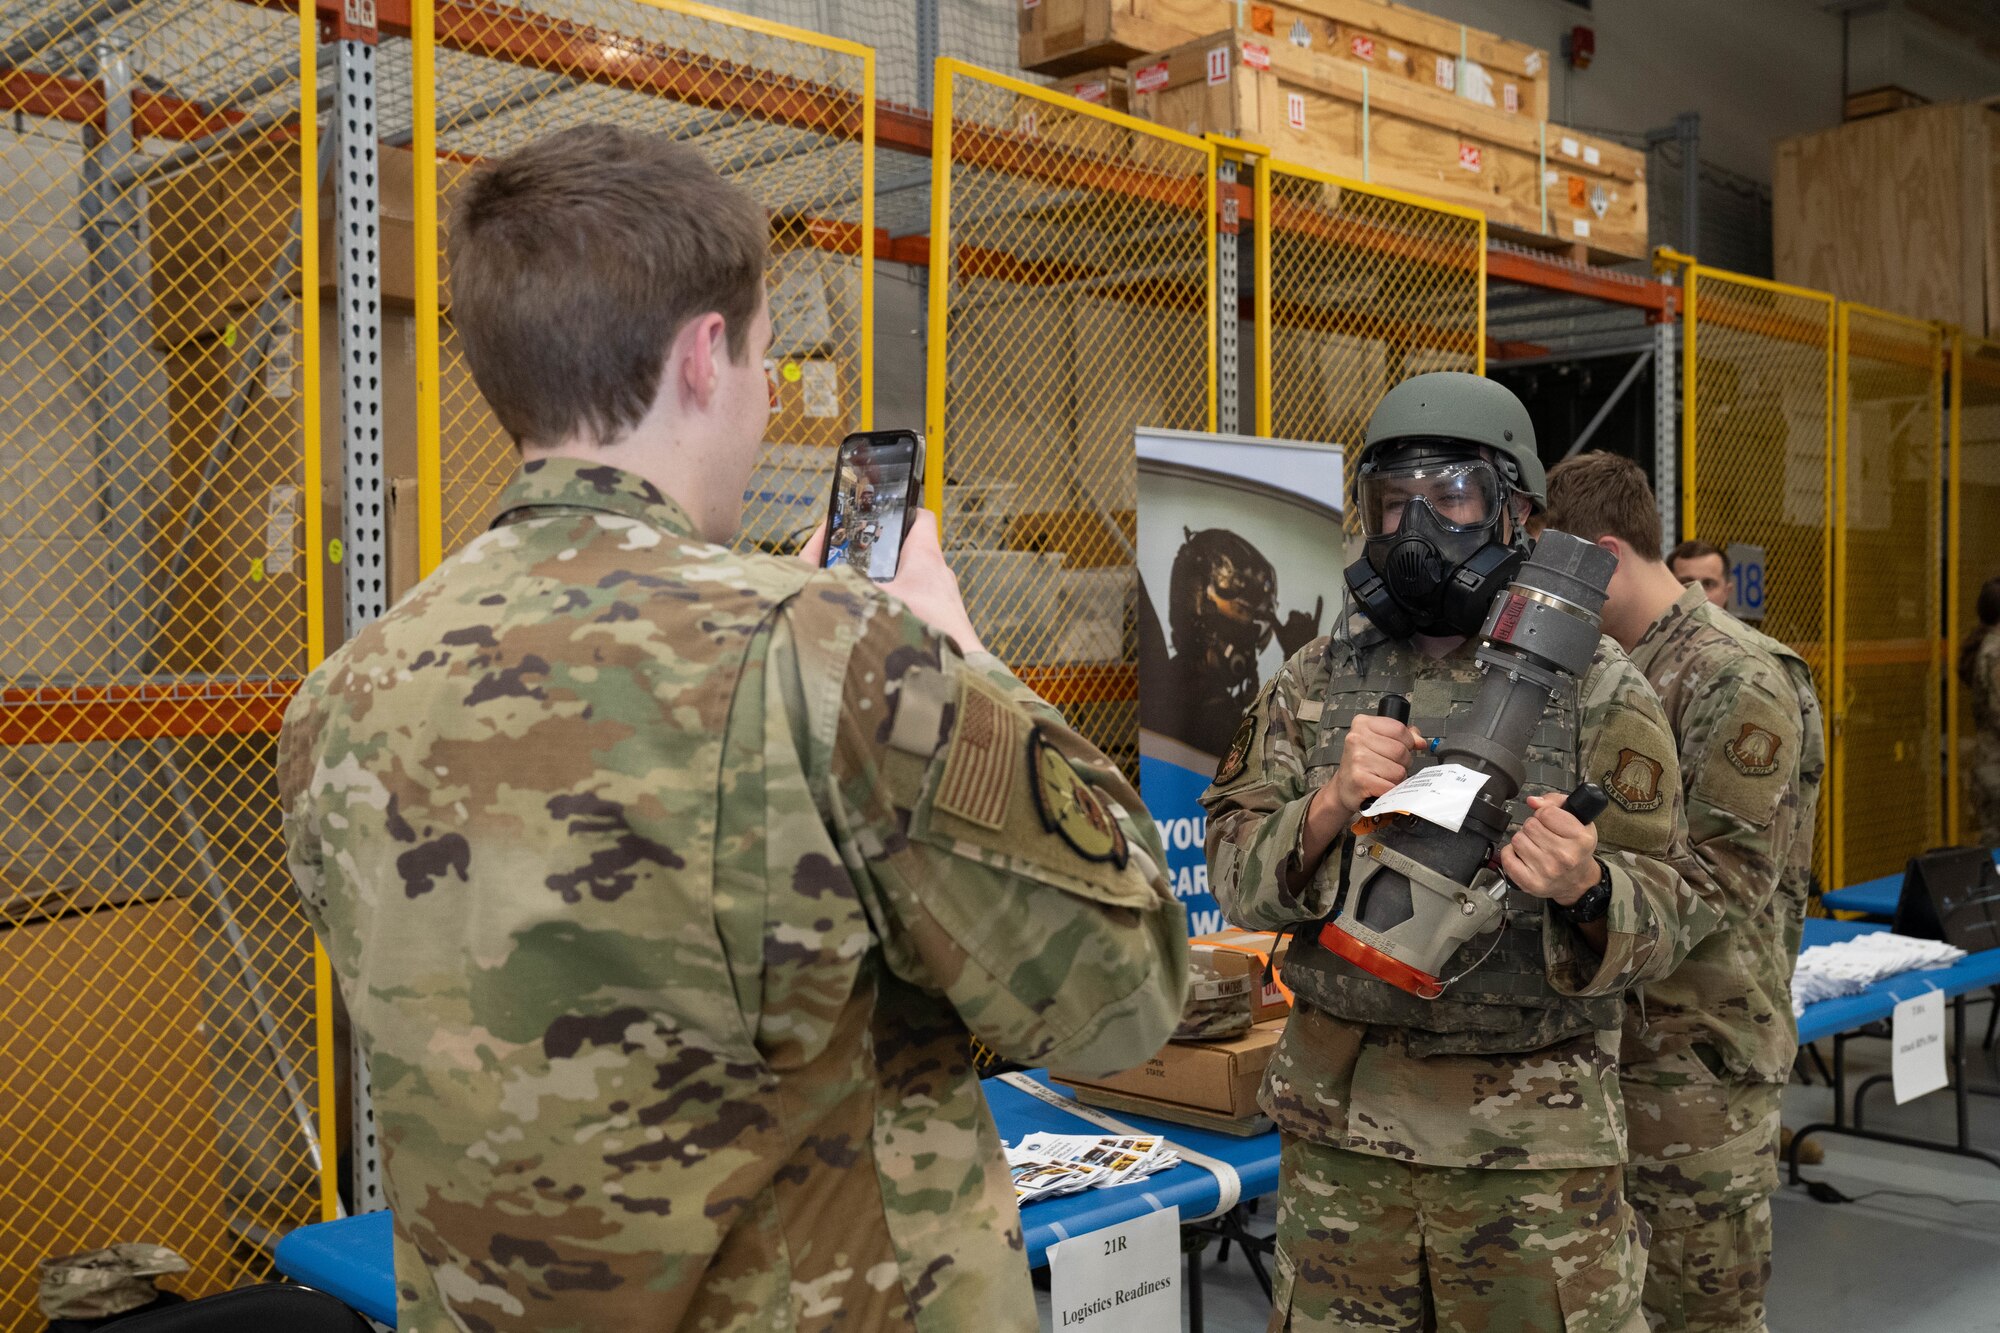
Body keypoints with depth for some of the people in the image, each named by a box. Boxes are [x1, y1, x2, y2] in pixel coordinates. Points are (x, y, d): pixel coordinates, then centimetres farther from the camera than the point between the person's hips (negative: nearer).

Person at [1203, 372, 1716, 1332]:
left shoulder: (1597, 688, -4)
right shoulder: (1316, 681, 3)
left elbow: (1665, 911, -6)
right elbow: (1235, 879, 0)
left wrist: (1583, 887, -27)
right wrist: (1330, 808, -19)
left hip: (1531, 1143, -2)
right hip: (1337, 1123, 3)